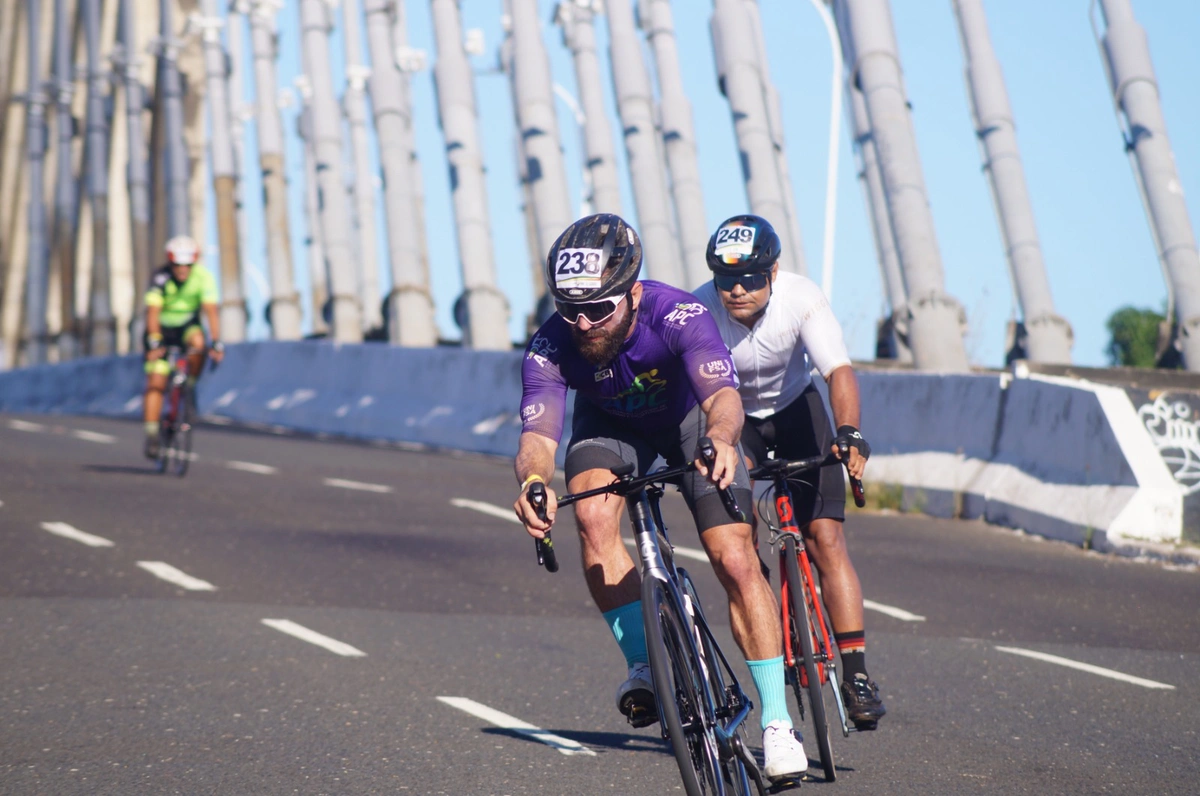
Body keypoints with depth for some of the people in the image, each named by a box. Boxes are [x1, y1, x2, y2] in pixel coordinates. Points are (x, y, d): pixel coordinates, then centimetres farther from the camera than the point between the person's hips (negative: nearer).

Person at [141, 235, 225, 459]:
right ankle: (151, 434, -12)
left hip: (187, 325, 1)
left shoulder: (203, 277, -21)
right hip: (162, 328, -1)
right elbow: (153, 311, -34)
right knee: (155, 381, -13)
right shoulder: (161, 278, -26)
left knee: (198, 342, -34)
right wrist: (154, 340, -48)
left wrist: (216, 342, -39)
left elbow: (211, 311, -28)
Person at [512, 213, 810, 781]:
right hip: (611, 425, 2)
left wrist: (719, 438, -75)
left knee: (736, 560, -14)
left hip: (690, 420, -2)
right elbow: (538, 434, -43)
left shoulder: (677, 315, -38)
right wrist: (532, 480, -66)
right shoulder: (550, 348, -32)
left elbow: (723, 394, -52)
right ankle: (644, 666, -15)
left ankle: (777, 723, -4)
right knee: (593, 517, -30)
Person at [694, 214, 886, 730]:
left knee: (825, 539, -12)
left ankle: (855, 674, -12)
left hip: (797, 411, 0)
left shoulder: (802, 298, -29)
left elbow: (839, 371, -38)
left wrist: (849, 432, -56)